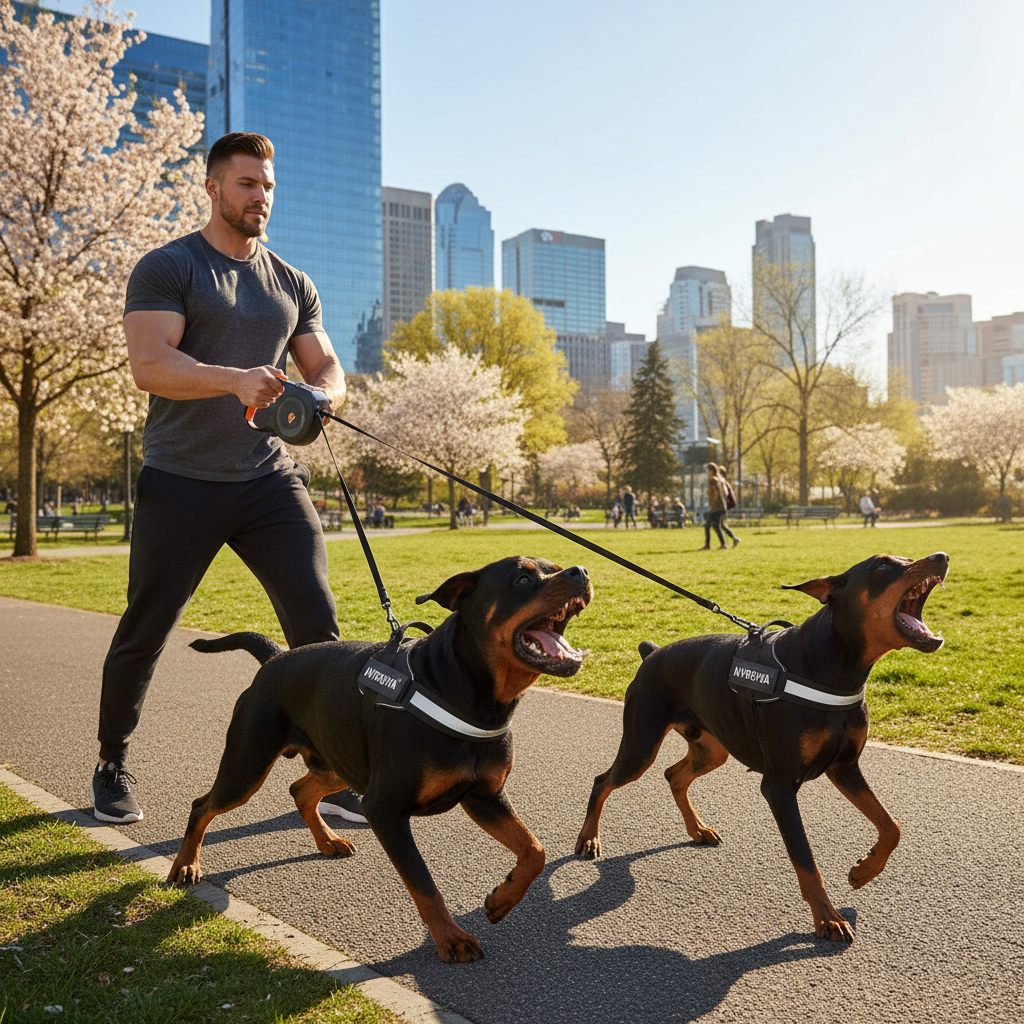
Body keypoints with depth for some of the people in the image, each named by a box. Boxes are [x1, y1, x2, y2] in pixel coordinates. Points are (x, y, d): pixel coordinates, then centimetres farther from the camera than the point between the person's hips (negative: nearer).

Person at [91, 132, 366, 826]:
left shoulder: (292, 284, 15)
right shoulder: (166, 268, -1)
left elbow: (327, 368, 13)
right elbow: (149, 364, -15)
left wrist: (323, 395, -12)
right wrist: (237, 381, -31)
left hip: (270, 479, 4)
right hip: (181, 481, -3)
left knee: (317, 623, -7)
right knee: (144, 633, 6)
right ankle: (112, 767, 28)